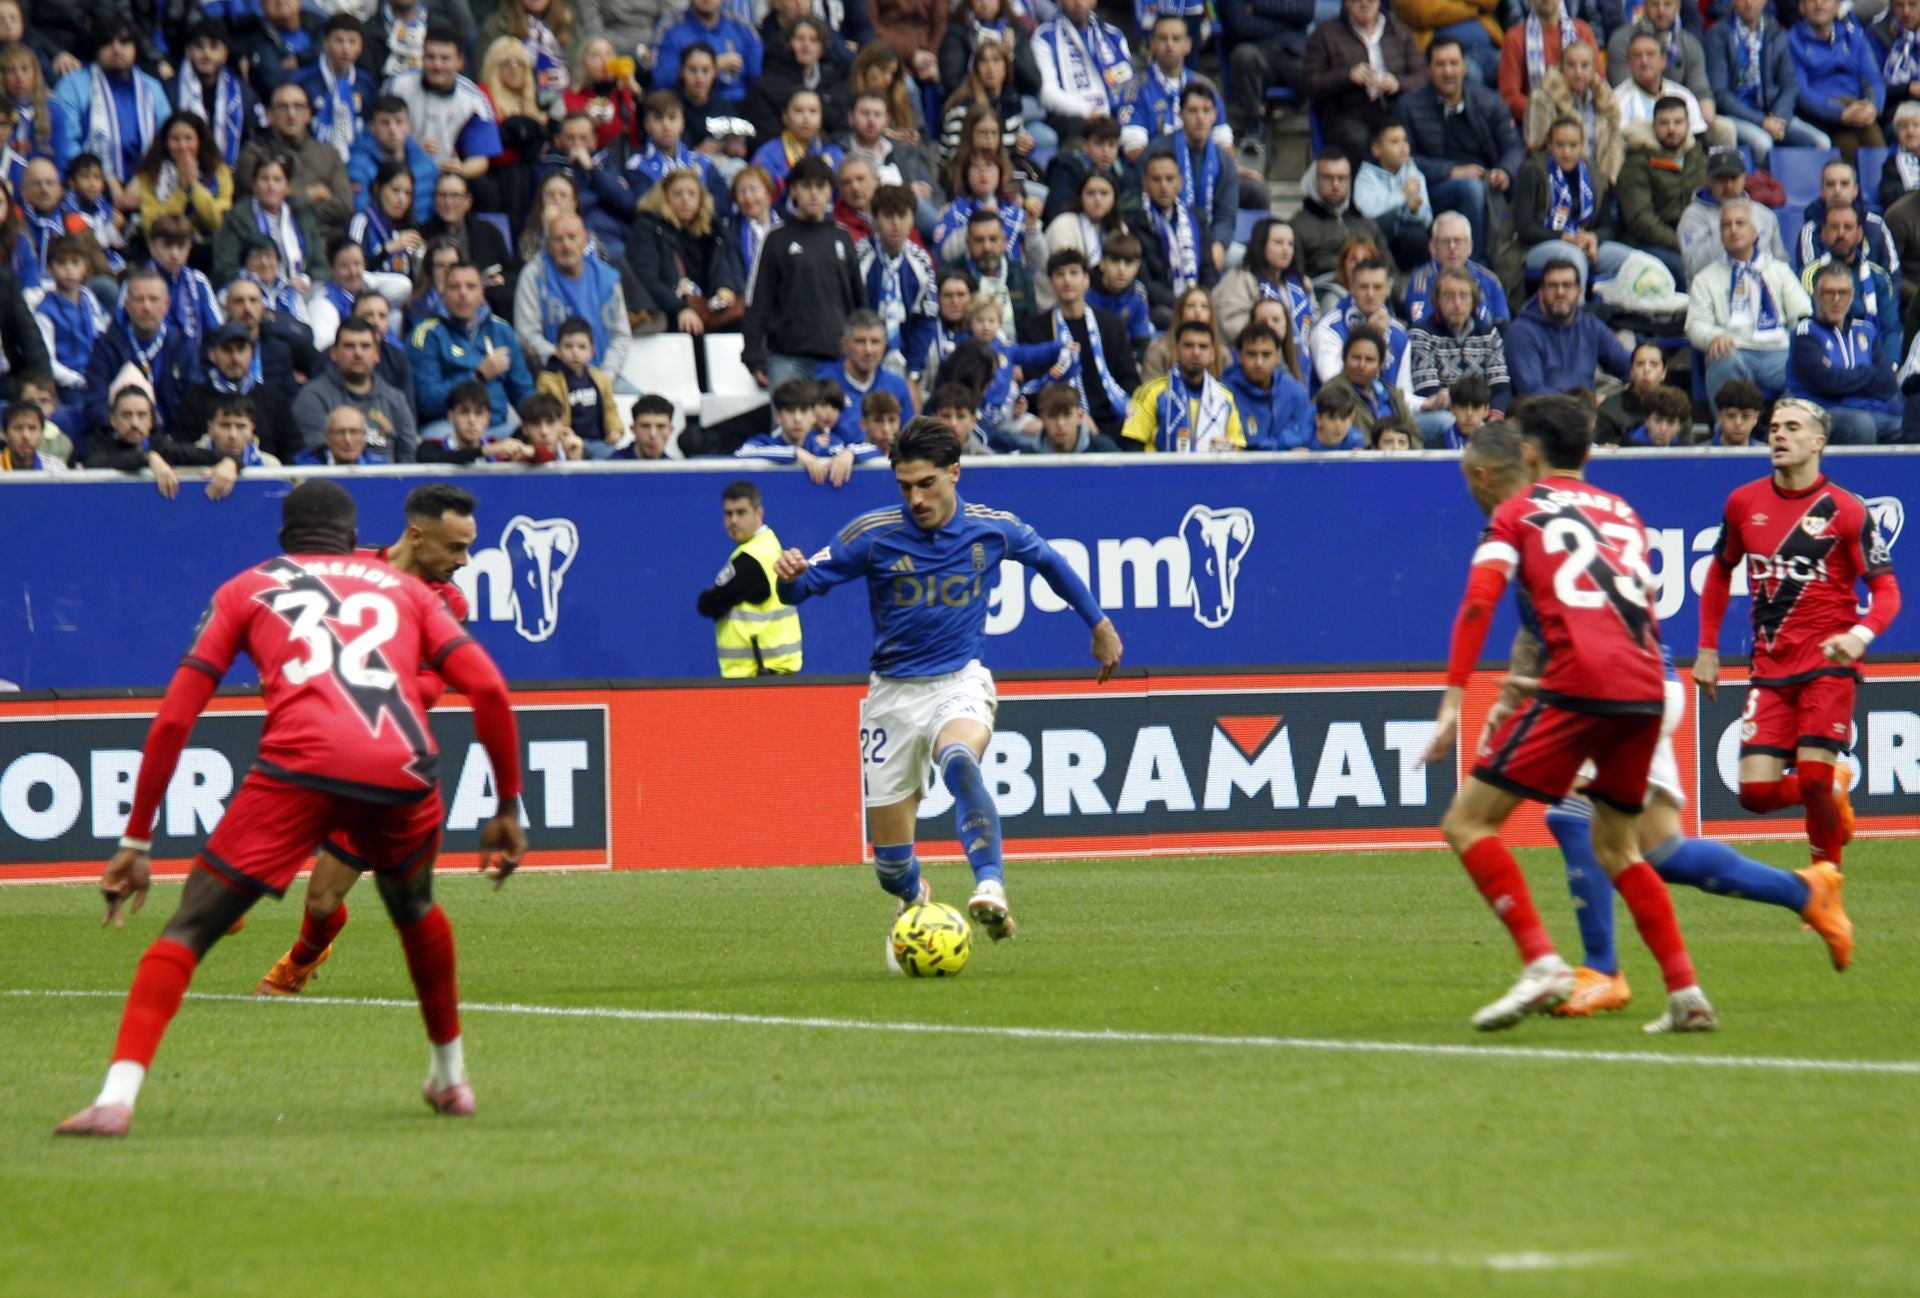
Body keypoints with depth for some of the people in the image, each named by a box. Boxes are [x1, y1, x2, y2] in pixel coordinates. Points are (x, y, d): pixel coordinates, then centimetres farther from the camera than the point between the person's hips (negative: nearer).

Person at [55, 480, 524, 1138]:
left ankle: (117, 1095, -17)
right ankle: (451, 1078, 43)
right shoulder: (403, 588, 29)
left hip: (302, 764, -2)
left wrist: (135, 841, 19)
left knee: (190, 928, 1)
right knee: (413, 906, 33)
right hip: (405, 767, 2)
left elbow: (174, 719, 17)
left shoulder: (246, 589, 25)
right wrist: (508, 807, 23)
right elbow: (488, 689, 16)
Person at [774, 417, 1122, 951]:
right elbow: (802, 586, -9)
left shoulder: (993, 529, -5)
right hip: (894, 695, 1)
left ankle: (991, 888, -47)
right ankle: (914, 901, 40)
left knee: (959, 761, -39)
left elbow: (1049, 561, 16)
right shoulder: (873, 533, -10)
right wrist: (789, 576, -34)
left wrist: (1099, 624, 24)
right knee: (892, 862, 3)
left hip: (960, 684, -1)